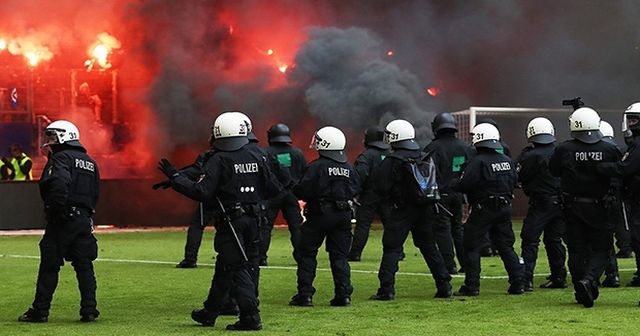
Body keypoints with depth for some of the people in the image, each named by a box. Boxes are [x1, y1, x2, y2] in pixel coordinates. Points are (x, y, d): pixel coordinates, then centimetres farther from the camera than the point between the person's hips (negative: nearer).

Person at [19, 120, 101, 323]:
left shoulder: (61, 158, -8)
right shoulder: (89, 161, 18)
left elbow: (60, 184, -25)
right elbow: (95, 193, 17)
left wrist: (55, 210, -20)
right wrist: (87, 211, 16)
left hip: (63, 220, -7)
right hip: (84, 219, 7)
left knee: (49, 266, -1)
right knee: (84, 266, 7)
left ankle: (40, 311, 2)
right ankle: (89, 310, 3)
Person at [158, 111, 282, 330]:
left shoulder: (219, 160, -11)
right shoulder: (256, 159, 6)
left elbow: (201, 191, -18)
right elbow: (274, 189, 8)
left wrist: (174, 176, -12)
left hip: (230, 222, -6)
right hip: (252, 221, 6)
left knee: (237, 269, -4)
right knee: (224, 267, 16)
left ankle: (251, 317, -12)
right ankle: (210, 312, 27)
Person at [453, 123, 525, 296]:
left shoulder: (478, 162, -15)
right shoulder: (507, 161, 6)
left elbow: (463, 185, -20)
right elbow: (514, 181, 12)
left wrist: (453, 186, 0)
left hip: (483, 210, -6)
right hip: (504, 208, 6)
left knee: (471, 247, 3)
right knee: (506, 246, 13)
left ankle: (471, 286, 0)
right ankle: (518, 283, 9)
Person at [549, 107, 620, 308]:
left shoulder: (564, 150, -11)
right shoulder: (609, 150, -10)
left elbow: (553, 171, 5)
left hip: (573, 207, 1)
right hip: (600, 208, -1)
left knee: (576, 251, 11)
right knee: (601, 250, 7)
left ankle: (582, 293, 14)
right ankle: (589, 280, -18)